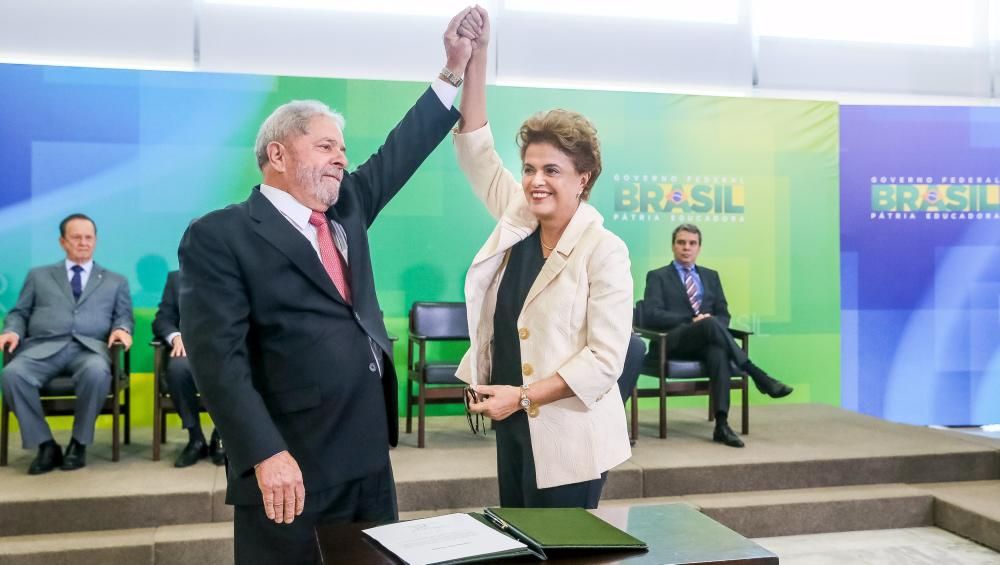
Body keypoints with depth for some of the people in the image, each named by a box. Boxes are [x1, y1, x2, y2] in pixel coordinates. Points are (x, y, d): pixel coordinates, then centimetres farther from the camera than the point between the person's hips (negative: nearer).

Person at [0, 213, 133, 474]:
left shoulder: (116, 281, 25)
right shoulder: (39, 276, 26)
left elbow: (124, 316, 15)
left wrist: (121, 329, -9)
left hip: (89, 348, -1)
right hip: (44, 347, 1)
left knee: (97, 372, -38)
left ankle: (78, 443, -17)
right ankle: (46, 445, -18)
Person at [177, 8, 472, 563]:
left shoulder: (346, 209, 12)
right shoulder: (219, 236, -9)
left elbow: (400, 152, 16)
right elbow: (218, 356, -16)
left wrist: (454, 70, 10)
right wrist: (266, 454, -23)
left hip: (369, 457, 7)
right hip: (291, 466, -7)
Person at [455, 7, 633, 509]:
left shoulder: (604, 249, -14)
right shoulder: (518, 221, 3)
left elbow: (605, 358, -18)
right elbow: (476, 149, 4)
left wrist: (522, 396, -20)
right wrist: (476, 57, -4)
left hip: (567, 435, -6)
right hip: (513, 427, 6)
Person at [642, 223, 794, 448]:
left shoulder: (710, 276, 23)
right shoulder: (657, 277, 9)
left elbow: (723, 315, 16)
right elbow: (651, 315, -6)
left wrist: (711, 323, -10)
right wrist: (692, 320, -18)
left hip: (705, 344, 3)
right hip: (673, 343, -3)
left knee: (719, 353, -35)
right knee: (710, 324, -36)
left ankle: (722, 424, -44)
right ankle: (758, 376, -34)